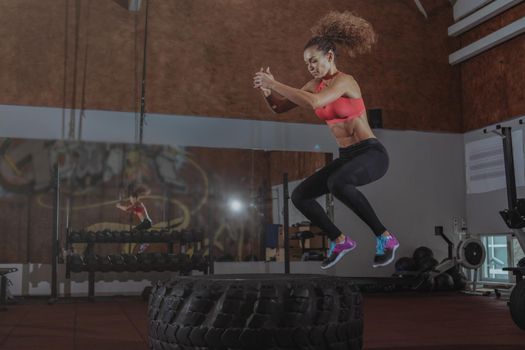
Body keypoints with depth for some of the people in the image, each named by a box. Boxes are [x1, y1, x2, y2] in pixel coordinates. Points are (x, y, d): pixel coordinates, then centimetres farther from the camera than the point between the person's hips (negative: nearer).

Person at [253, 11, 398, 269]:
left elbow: (314, 103, -36)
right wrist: (267, 89, -11)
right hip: (347, 158, 8)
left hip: (372, 153, -8)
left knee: (337, 182, -39)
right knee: (299, 196, 2)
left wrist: (275, 84, -29)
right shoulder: (315, 85, 7)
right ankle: (340, 241, 19)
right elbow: (279, 108, 9)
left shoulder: (345, 81, -17)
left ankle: (384, 237, -23)